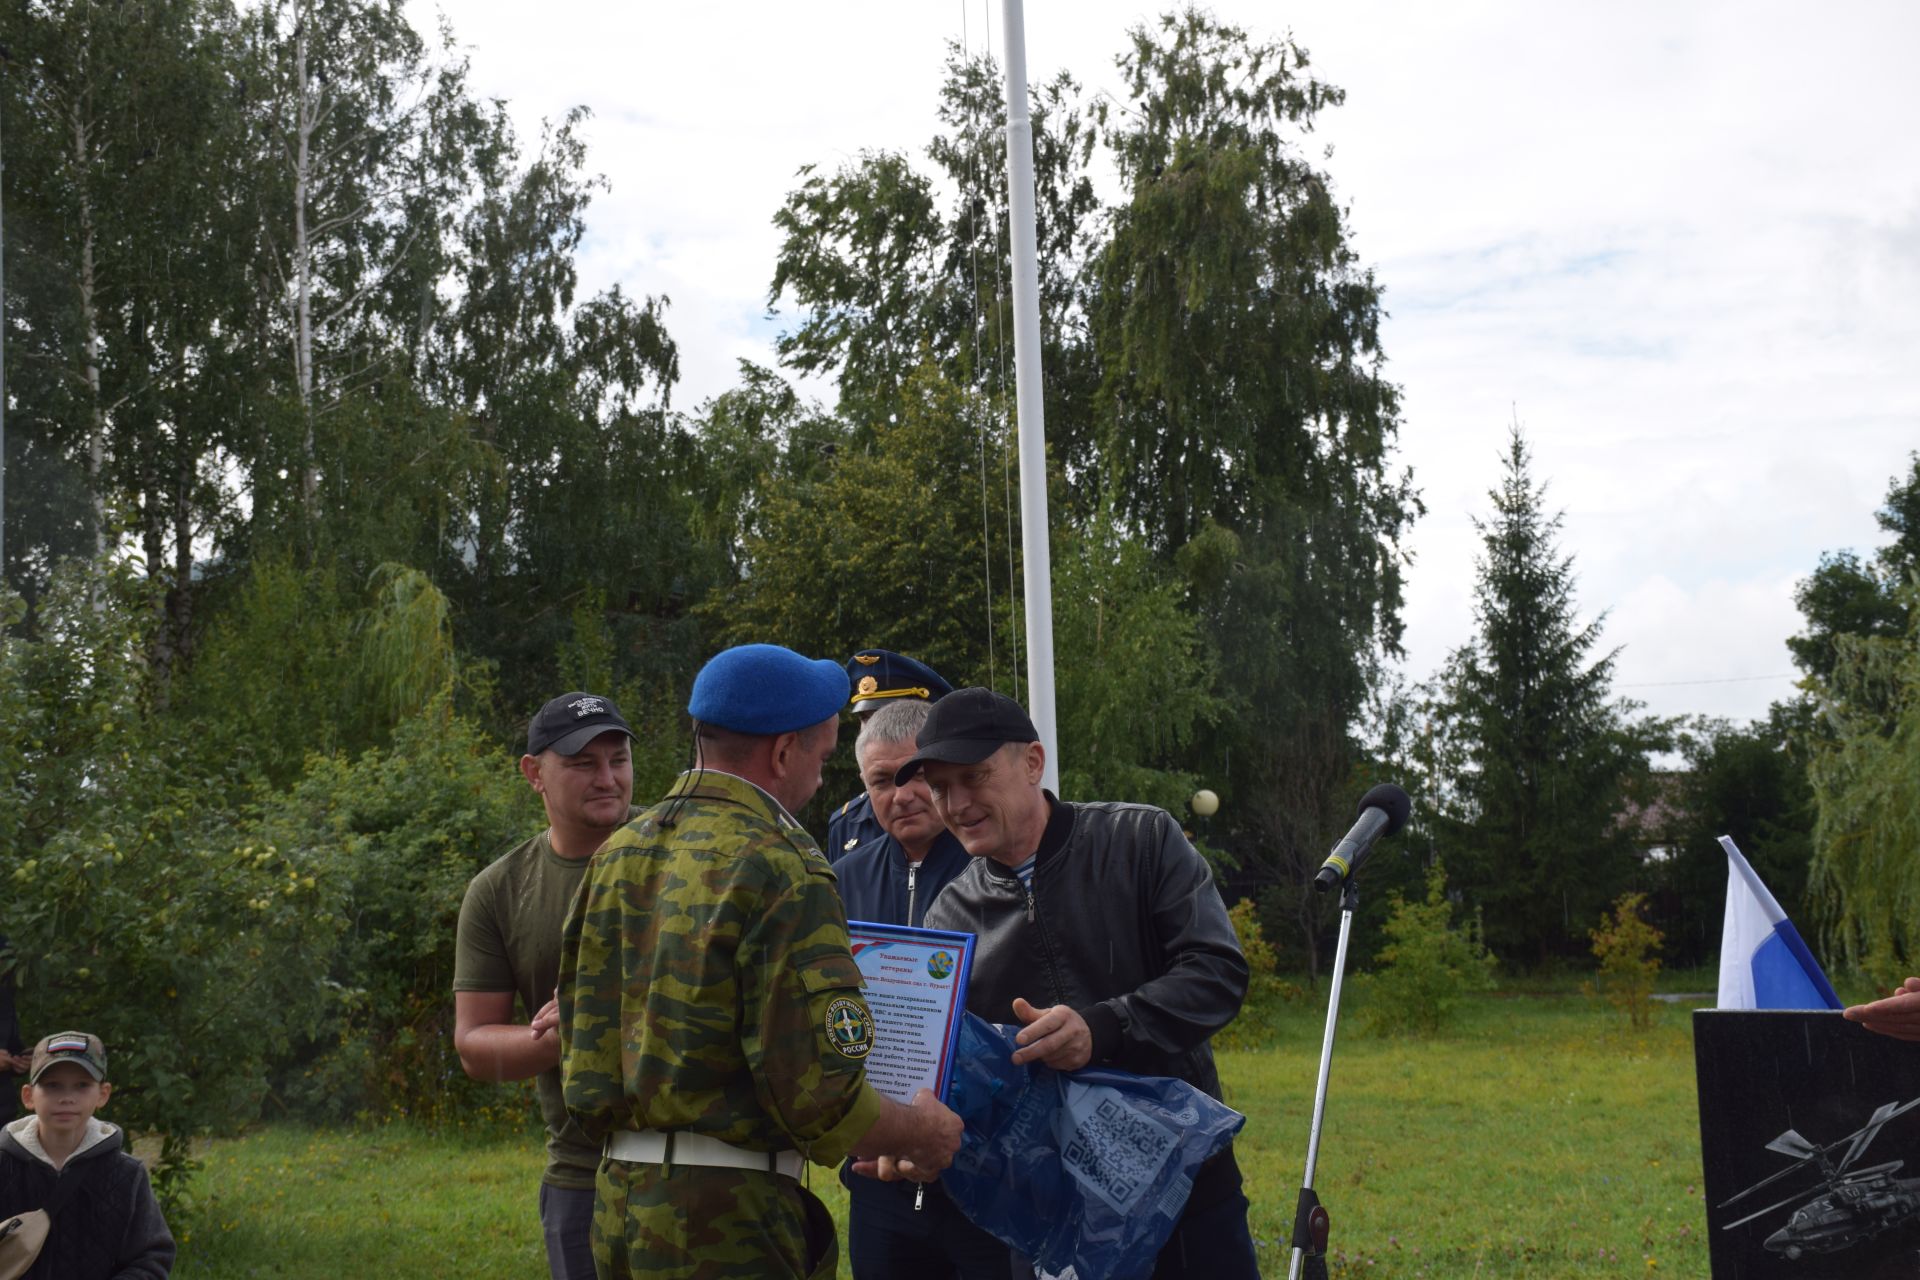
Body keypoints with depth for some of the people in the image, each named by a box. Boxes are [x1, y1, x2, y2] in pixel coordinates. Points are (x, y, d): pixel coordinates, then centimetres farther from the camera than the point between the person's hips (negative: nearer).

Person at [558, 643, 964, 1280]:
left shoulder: (617, 856, 10)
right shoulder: (781, 868, -15)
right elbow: (820, 1093, -19)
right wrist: (925, 1133, 0)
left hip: (620, 1201, 8)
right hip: (728, 1217, -8)